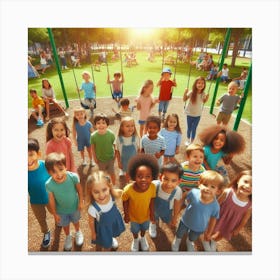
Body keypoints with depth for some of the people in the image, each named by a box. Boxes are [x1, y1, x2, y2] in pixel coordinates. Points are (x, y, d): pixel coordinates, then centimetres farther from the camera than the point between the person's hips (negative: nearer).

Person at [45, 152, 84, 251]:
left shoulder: (73, 177, -36)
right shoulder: (49, 184, -33)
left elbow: (79, 189, -16)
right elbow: (51, 200, -16)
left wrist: (81, 202, -6)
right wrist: (55, 214, -4)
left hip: (75, 207, 0)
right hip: (61, 210, 1)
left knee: (75, 221, 29)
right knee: (65, 224, 29)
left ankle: (78, 232, 63)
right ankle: (68, 237, 62)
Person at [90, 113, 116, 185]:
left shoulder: (111, 134, -25)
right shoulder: (93, 136, -24)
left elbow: (114, 145, -11)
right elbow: (93, 147, -10)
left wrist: (115, 155, -4)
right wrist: (95, 158, -2)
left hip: (110, 158, -1)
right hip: (100, 159, 1)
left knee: (111, 173, 19)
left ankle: (113, 185, 46)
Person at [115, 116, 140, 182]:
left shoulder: (136, 138, -16)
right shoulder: (119, 139, -16)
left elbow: (138, 150, -5)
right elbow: (117, 151, -5)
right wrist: (119, 162, -3)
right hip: (124, 162, 1)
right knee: (125, 178, 21)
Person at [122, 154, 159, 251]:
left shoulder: (152, 187, -34)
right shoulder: (128, 190, -41)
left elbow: (152, 200, -14)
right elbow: (125, 202, -20)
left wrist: (152, 213, -2)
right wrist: (126, 215, -7)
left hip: (146, 214, 2)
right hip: (134, 216, -1)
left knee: (144, 228, 34)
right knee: (135, 230, 32)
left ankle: (143, 238, 68)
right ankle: (135, 240, 66)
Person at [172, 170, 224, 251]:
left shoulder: (215, 206, -33)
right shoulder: (193, 193, -36)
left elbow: (213, 219, -13)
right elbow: (187, 200, -11)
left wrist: (209, 233, 0)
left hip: (199, 227, 1)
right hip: (185, 221, 0)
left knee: (192, 238, 35)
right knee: (179, 235, 31)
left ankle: (189, 242, 70)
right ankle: (177, 240, 66)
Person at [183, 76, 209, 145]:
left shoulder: (203, 94, -10)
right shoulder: (192, 92, -18)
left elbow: (204, 102, 8)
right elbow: (184, 99, -9)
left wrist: (207, 97, -10)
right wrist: (185, 93, -24)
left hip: (198, 114, 2)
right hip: (190, 113, -1)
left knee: (194, 129, 12)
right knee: (189, 128, 14)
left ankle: (192, 141, 28)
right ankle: (188, 140, 35)